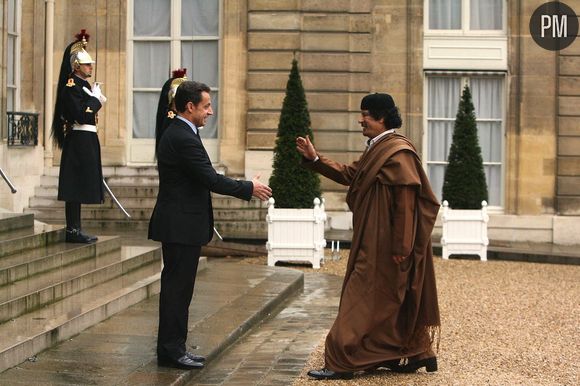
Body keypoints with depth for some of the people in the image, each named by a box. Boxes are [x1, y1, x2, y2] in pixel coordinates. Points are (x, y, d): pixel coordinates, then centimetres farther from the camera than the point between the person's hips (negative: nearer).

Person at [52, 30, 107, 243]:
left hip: (87, 141, 10)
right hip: (79, 141, -10)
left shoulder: (84, 85, 17)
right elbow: (81, 115, -21)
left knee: (79, 187, 11)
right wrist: (96, 98, -10)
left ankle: (76, 229, 14)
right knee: (75, 186, -7)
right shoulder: (71, 86, -12)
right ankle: (72, 230, -5)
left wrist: (96, 98, 3)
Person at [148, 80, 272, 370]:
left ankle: (173, 348, 19)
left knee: (178, 288, 13)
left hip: (179, 224, 11)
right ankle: (170, 351, 2)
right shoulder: (183, 139, -19)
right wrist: (249, 188, -10)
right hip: (181, 226, -11)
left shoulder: (176, 134, 14)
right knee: (176, 287, -4)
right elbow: (210, 179, -21)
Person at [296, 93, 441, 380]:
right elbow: (349, 175, 20)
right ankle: (417, 354, 24)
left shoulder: (398, 154, -18)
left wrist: (400, 248, -22)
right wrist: (314, 159, 12)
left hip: (383, 246, -10)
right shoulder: (377, 150, 13)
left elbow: (406, 205, -21)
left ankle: (342, 362, 0)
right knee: (396, 302, 15)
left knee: (364, 300, -5)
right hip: (373, 241, 10)